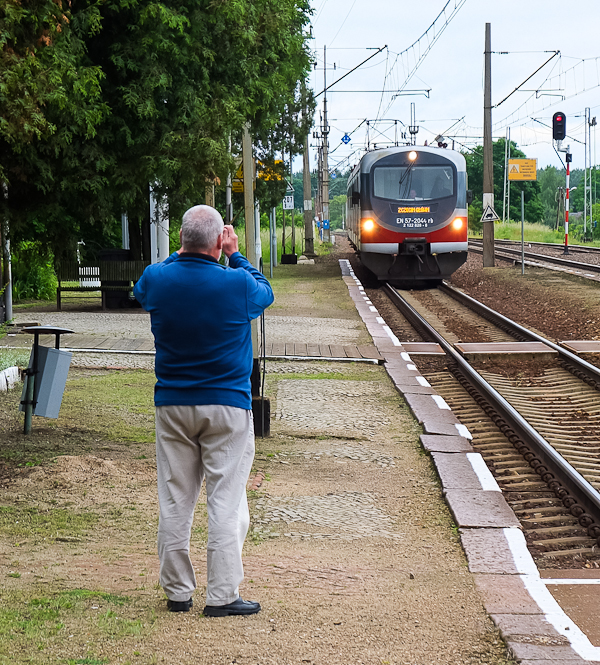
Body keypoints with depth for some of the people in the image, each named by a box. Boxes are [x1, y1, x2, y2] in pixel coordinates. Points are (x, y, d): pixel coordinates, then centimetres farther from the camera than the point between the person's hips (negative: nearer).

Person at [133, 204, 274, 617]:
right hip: (227, 407, -3)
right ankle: (222, 595, 2)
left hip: (173, 407, 3)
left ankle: (177, 591, 16)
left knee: (175, 502, 10)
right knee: (226, 502, 2)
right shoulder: (238, 284, -14)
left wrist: (183, 253, 20)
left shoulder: (156, 280, -6)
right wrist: (235, 255, 16)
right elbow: (266, 293, 10)